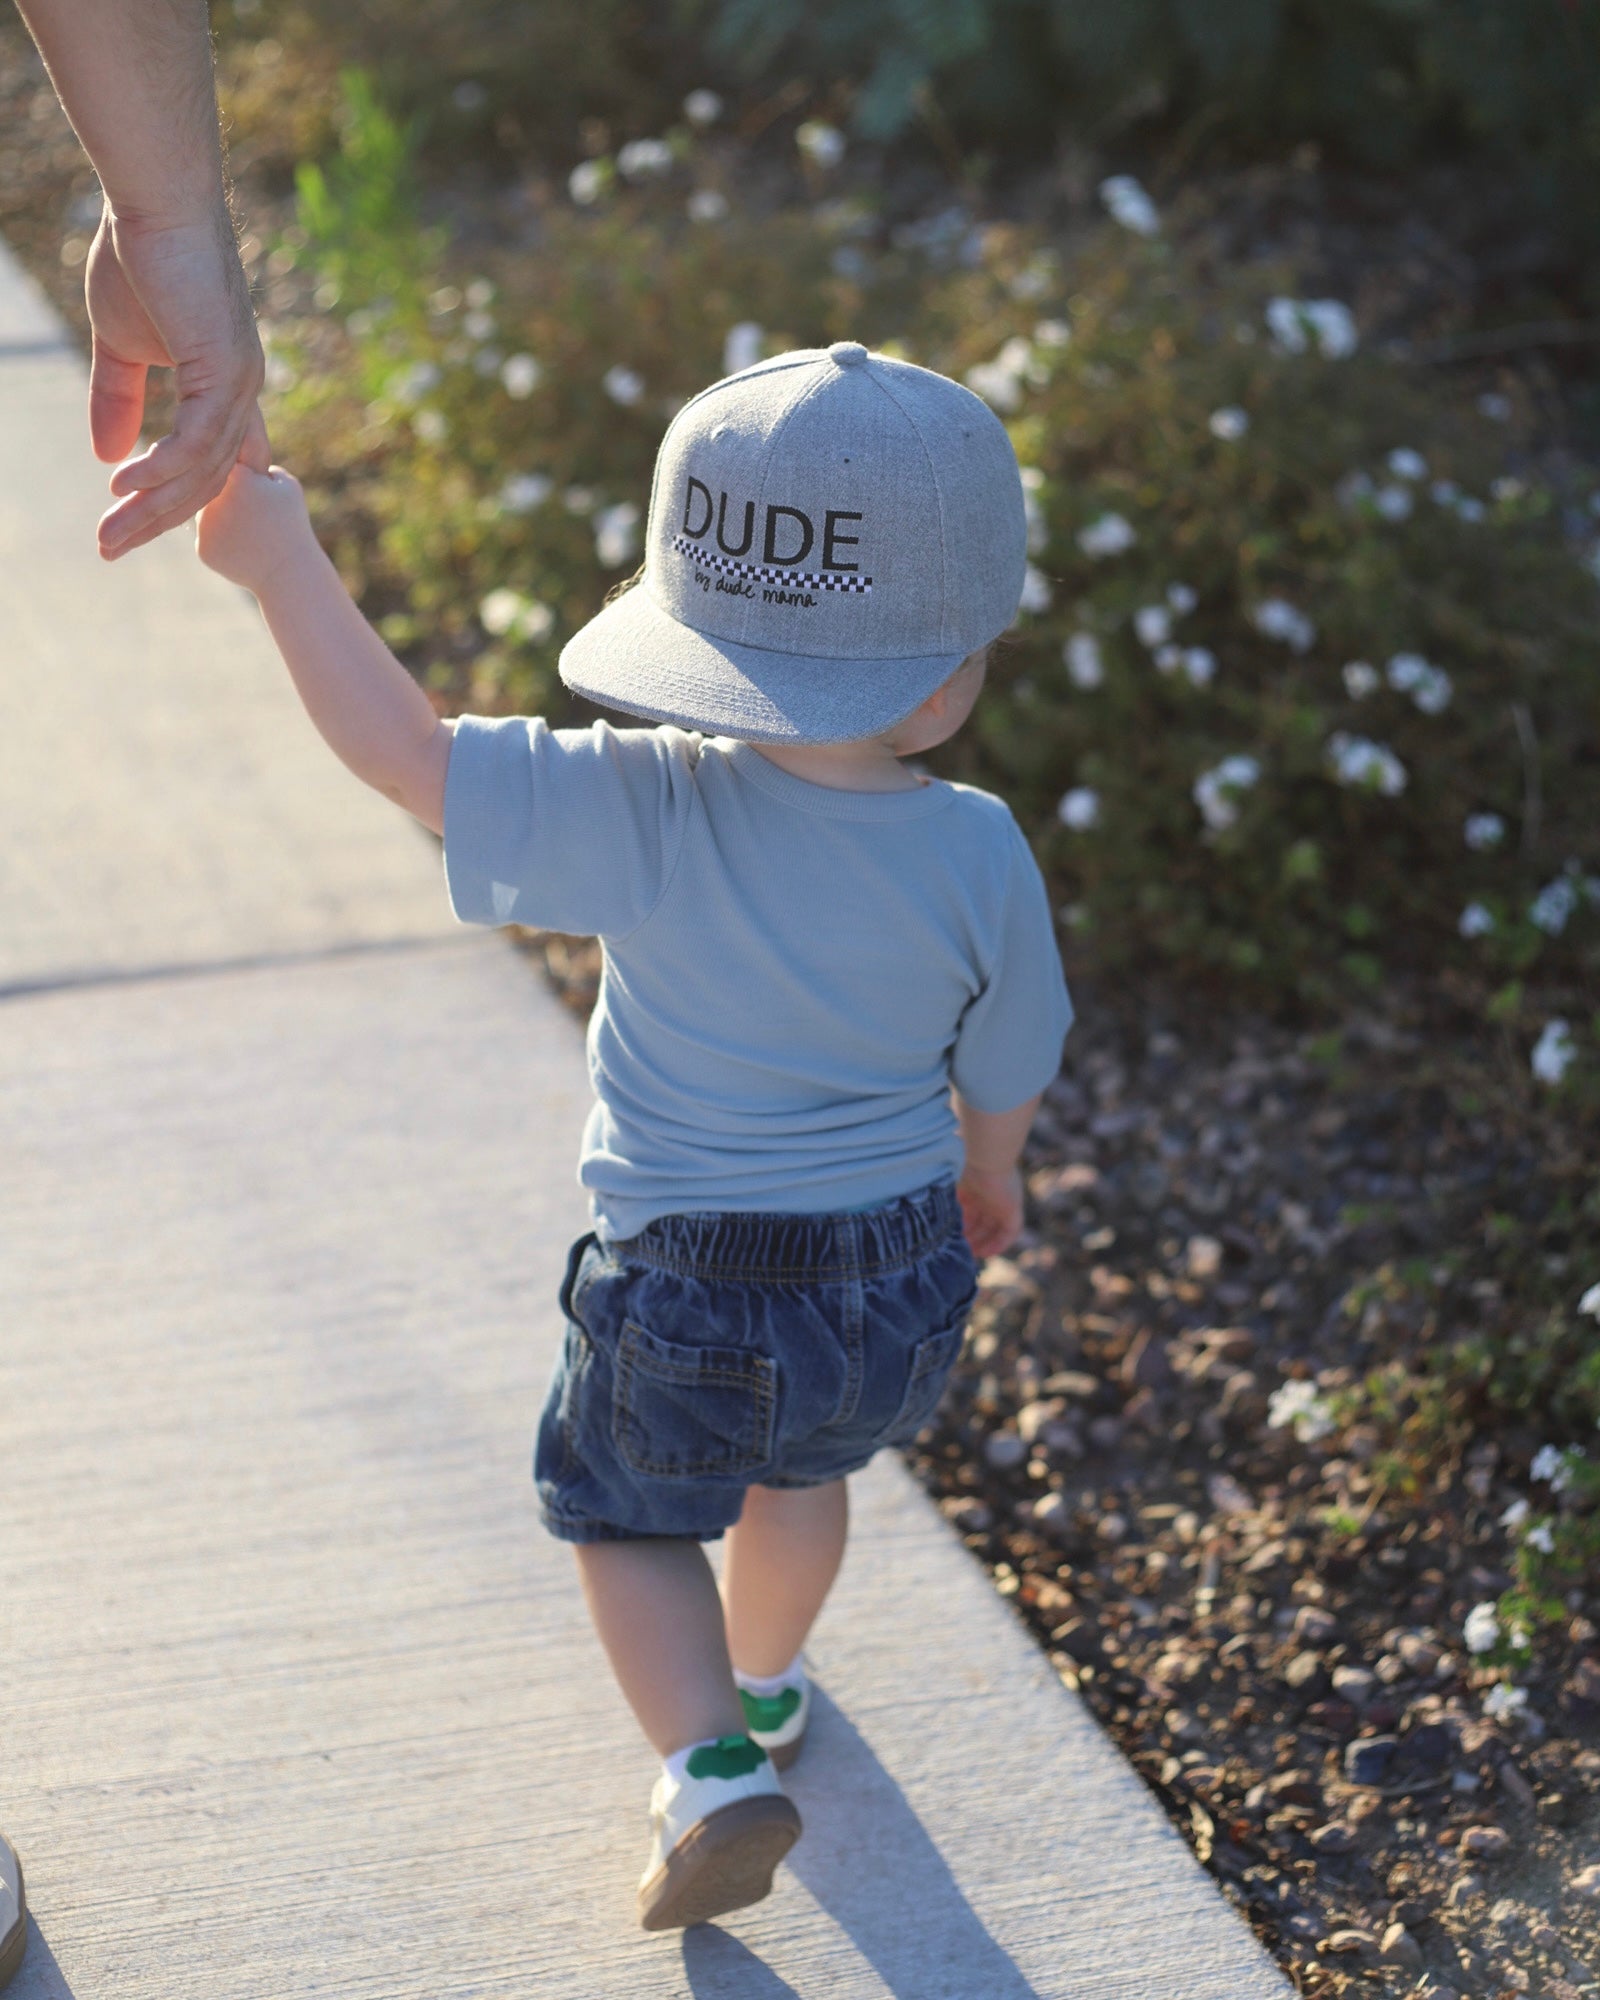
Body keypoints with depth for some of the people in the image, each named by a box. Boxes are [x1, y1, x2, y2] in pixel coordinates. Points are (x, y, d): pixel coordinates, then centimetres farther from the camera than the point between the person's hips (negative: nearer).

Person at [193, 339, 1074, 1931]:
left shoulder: (646, 816, -28)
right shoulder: (978, 858, -19)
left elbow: (404, 753, -30)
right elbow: (1003, 1074, -3)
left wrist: (282, 563, -24)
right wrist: (986, 1173, 20)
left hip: (682, 1286, -3)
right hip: (900, 1281, 3)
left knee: (628, 1516, 23)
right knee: (800, 1468, 34)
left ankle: (710, 1768, 7)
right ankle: (762, 1684, 57)